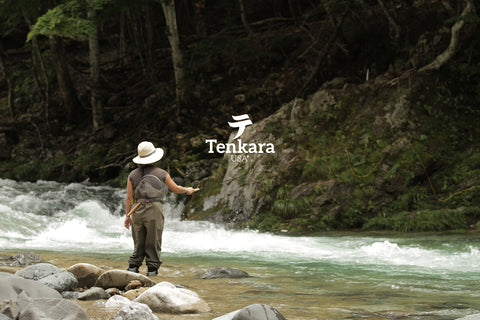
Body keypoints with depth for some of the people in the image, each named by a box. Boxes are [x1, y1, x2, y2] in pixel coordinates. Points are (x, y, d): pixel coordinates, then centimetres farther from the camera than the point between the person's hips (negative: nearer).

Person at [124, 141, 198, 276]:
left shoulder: (133, 175, 6)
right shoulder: (161, 173, 1)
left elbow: (129, 197, 5)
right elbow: (175, 188, 14)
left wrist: (127, 216, 11)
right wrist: (187, 190, 34)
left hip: (137, 211, 2)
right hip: (154, 210, -2)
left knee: (139, 242, 11)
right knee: (153, 242, 4)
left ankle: (133, 267, 3)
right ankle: (152, 269, 4)